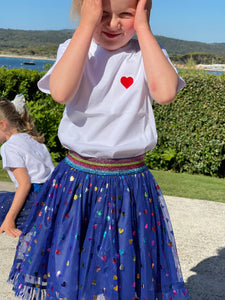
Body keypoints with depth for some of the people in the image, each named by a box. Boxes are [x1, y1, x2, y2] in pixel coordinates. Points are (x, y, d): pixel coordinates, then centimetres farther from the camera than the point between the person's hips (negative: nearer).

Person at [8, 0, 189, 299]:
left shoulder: (147, 52, 0)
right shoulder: (73, 48, 1)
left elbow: (165, 92, -23)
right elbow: (61, 91, -22)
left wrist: (143, 27, -17)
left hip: (131, 187, 0)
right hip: (75, 182, 1)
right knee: (64, 273, 10)